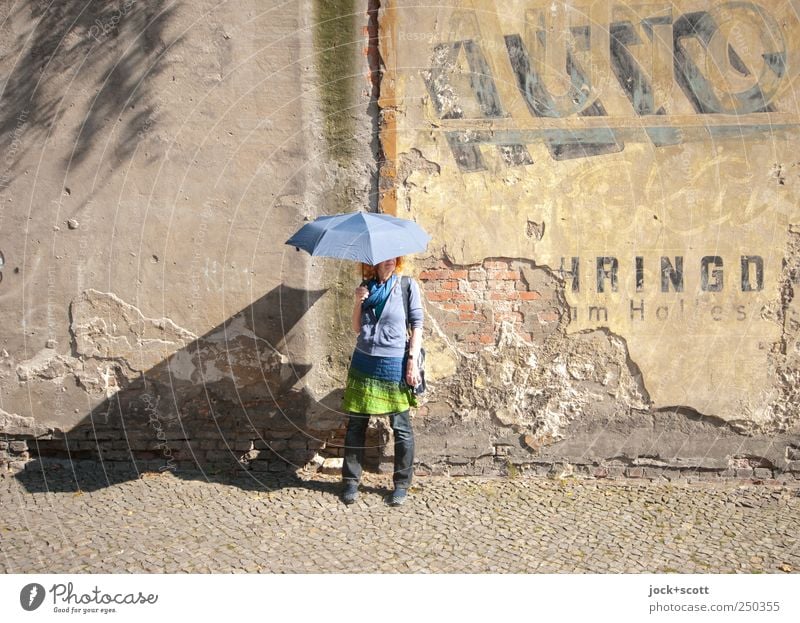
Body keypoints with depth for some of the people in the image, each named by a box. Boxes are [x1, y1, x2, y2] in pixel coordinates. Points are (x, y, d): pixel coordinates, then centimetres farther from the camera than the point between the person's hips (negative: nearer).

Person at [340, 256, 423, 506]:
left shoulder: (407, 285, -1)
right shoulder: (366, 287, 9)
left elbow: (417, 325, -2)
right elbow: (357, 328, 12)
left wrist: (413, 361, -10)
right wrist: (358, 303, -5)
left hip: (394, 364, -3)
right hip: (364, 362, 3)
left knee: (401, 427, 2)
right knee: (356, 424, 5)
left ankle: (402, 485, 14)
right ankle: (351, 481, 15)